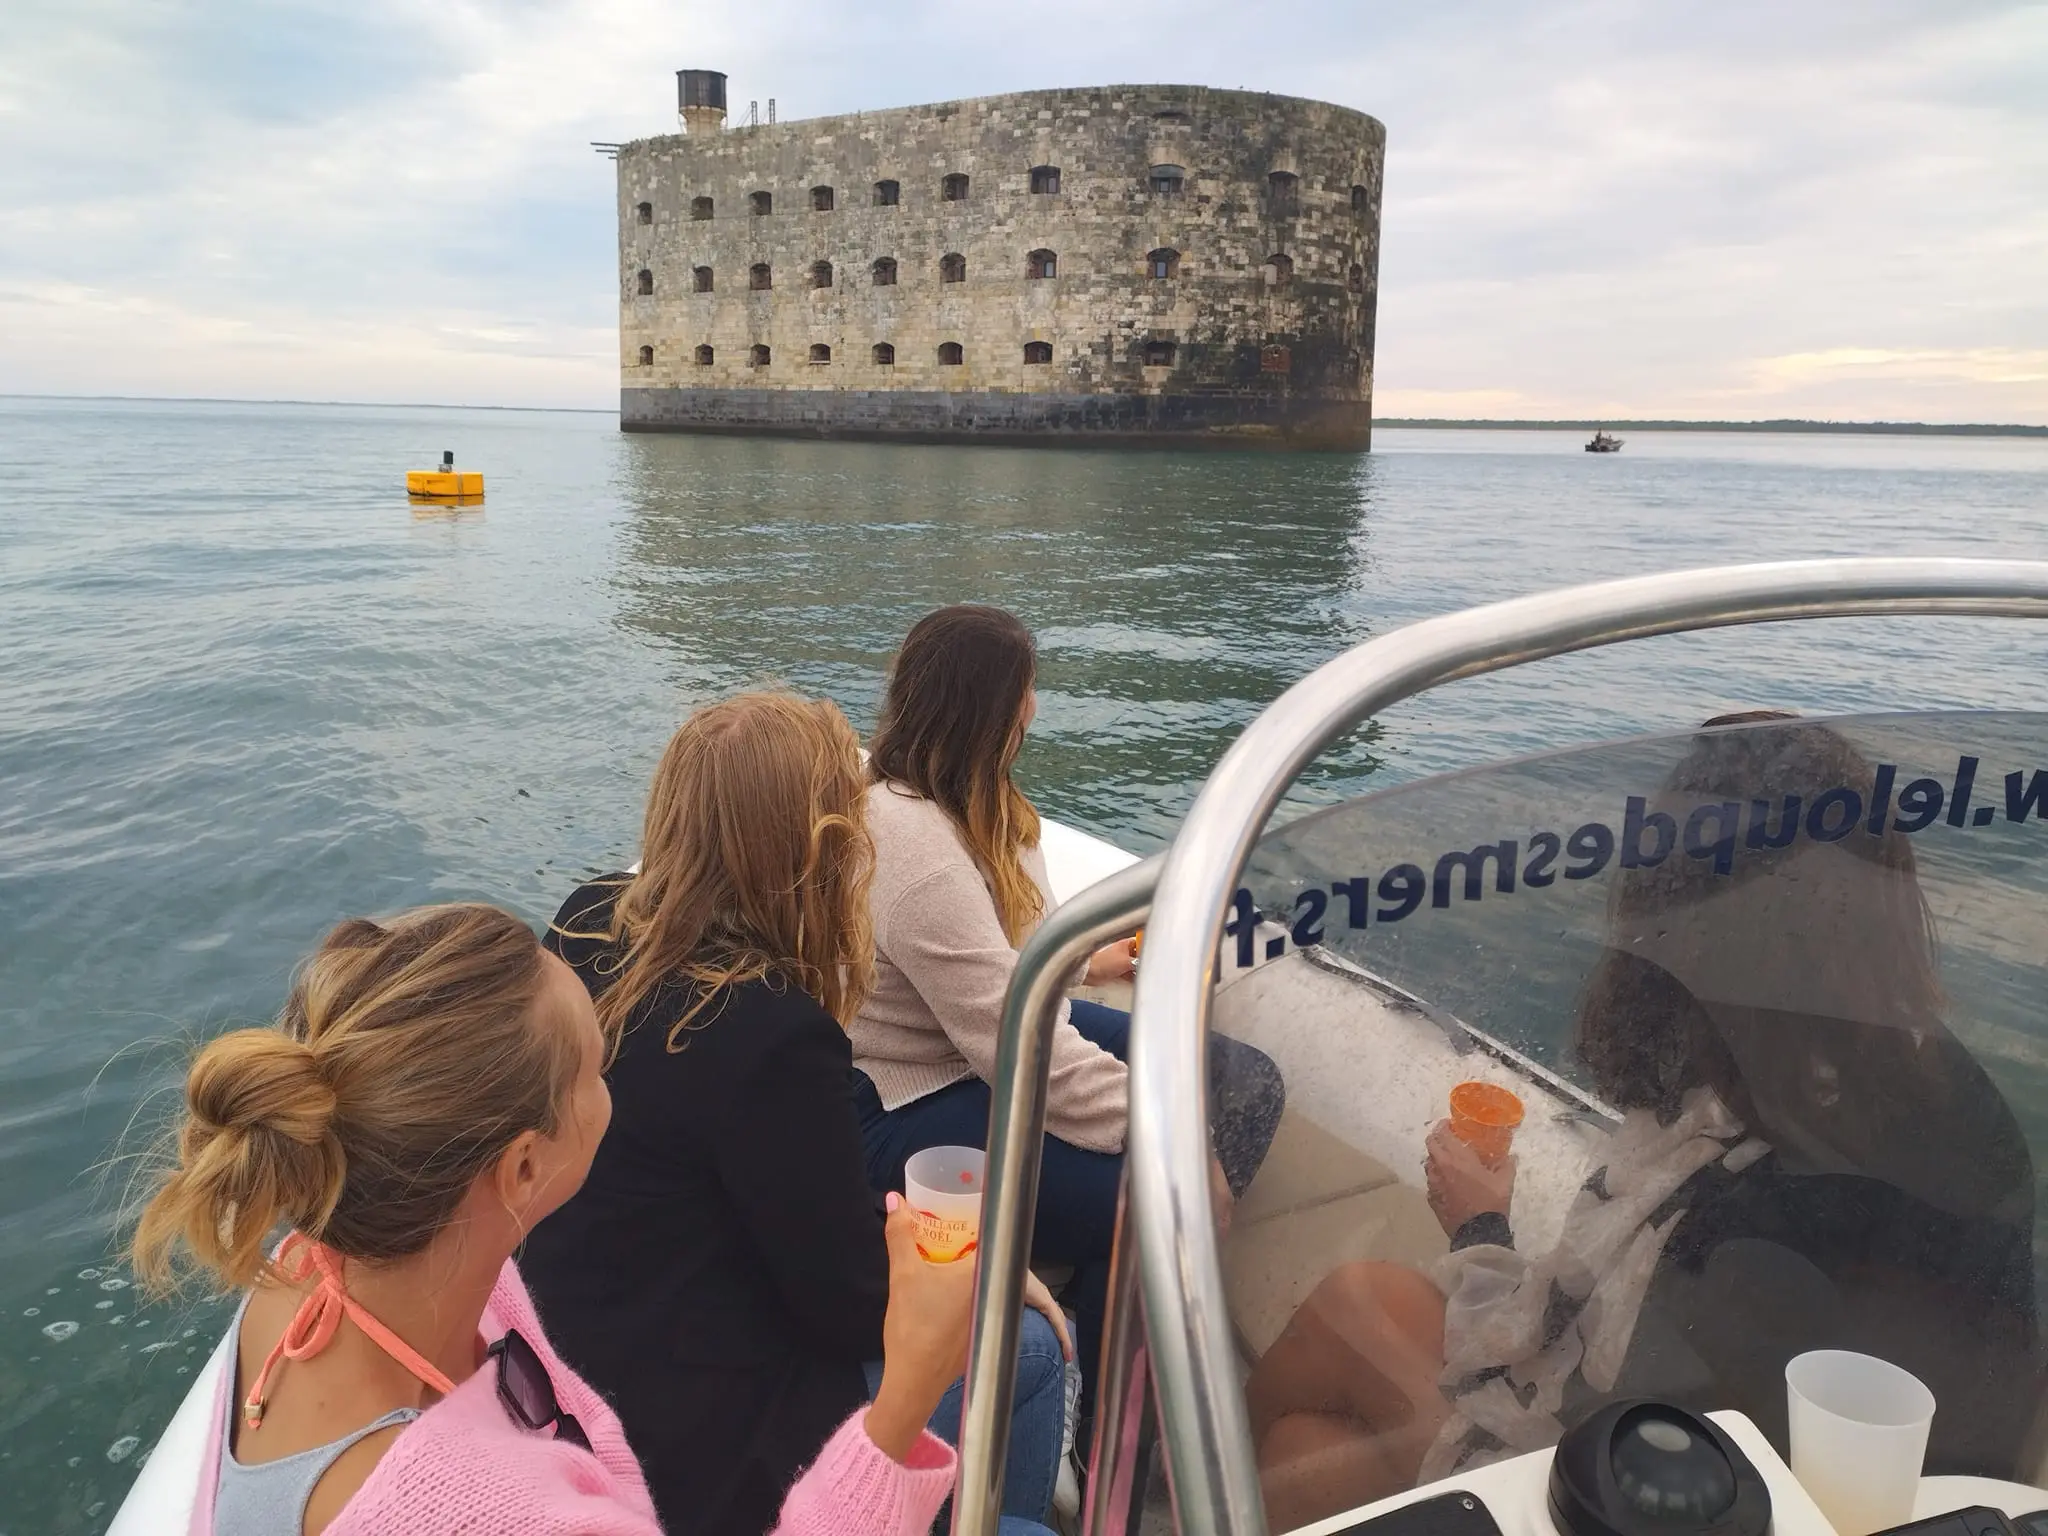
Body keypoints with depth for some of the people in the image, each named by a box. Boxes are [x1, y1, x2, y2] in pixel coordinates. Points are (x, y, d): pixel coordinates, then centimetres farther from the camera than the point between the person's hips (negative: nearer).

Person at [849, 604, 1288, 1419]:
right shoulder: (911, 843, -29)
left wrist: (1085, 960, 23)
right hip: (911, 1107, -10)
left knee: (1249, 1088, 2)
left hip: (1004, 1030, 10)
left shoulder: (967, 800, 3)